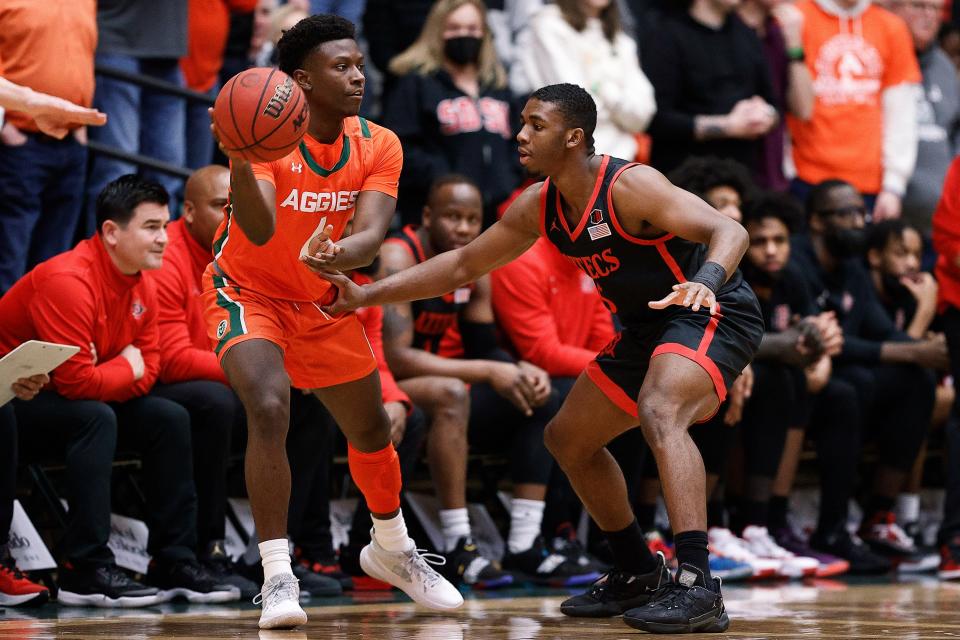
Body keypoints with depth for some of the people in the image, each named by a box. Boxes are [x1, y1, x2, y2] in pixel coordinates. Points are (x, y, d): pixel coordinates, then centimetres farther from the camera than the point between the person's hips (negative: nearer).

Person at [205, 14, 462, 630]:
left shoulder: (378, 146, -13)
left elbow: (370, 235, -26)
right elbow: (260, 231, -41)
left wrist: (333, 255, -49)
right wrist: (239, 162, -60)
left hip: (321, 302, 5)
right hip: (249, 294, -5)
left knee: (372, 428, 16)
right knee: (269, 409, -29)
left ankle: (391, 550, 42)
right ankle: (278, 576, -24)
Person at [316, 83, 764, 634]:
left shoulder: (629, 186, -24)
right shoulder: (538, 207, 0)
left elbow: (729, 231, -34)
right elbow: (463, 266, 10)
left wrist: (705, 281, -56)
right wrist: (364, 295, 4)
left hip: (713, 315, -10)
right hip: (649, 327, 10)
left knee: (660, 412, -37)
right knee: (568, 438, 16)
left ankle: (698, 587, -44)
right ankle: (637, 573, 30)